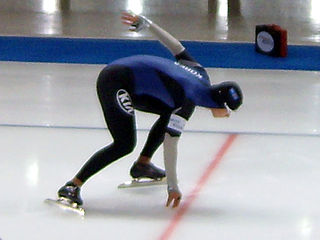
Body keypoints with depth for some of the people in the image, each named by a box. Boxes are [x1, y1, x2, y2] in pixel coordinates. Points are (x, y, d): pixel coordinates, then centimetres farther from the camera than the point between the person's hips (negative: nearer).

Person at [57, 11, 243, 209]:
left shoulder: (200, 73, 4)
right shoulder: (188, 99, -20)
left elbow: (175, 45, 15)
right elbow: (170, 142, -24)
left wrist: (145, 23, 27)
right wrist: (173, 186, -21)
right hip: (114, 85, -10)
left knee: (169, 112, 14)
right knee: (125, 144, -18)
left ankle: (142, 164, 21)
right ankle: (72, 187, -18)